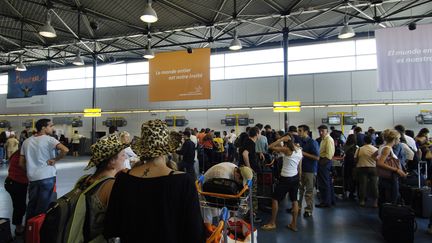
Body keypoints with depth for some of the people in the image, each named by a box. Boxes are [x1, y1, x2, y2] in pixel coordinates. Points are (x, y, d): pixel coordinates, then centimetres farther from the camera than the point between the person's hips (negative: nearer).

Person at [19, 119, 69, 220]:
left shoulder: (26, 141, 10)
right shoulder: (49, 139, -9)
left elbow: (21, 163, 12)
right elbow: (65, 150, -26)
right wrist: (55, 160, -12)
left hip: (32, 178, 6)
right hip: (47, 177, -6)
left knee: (32, 204, 18)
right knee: (44, 205, 5)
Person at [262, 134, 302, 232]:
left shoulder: (287, 149, -18)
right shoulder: (299, 150, 4)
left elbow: (271, 147, -20)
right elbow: (299, 168, 9)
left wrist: (282, 139, -18)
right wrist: (299, 179, 17)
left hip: (286, 178, -7)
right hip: (295, 177, 8)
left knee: (275, 199, 5)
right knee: (294, 200, 14)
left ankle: (272, 223, 13)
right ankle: (294, 224, 21)